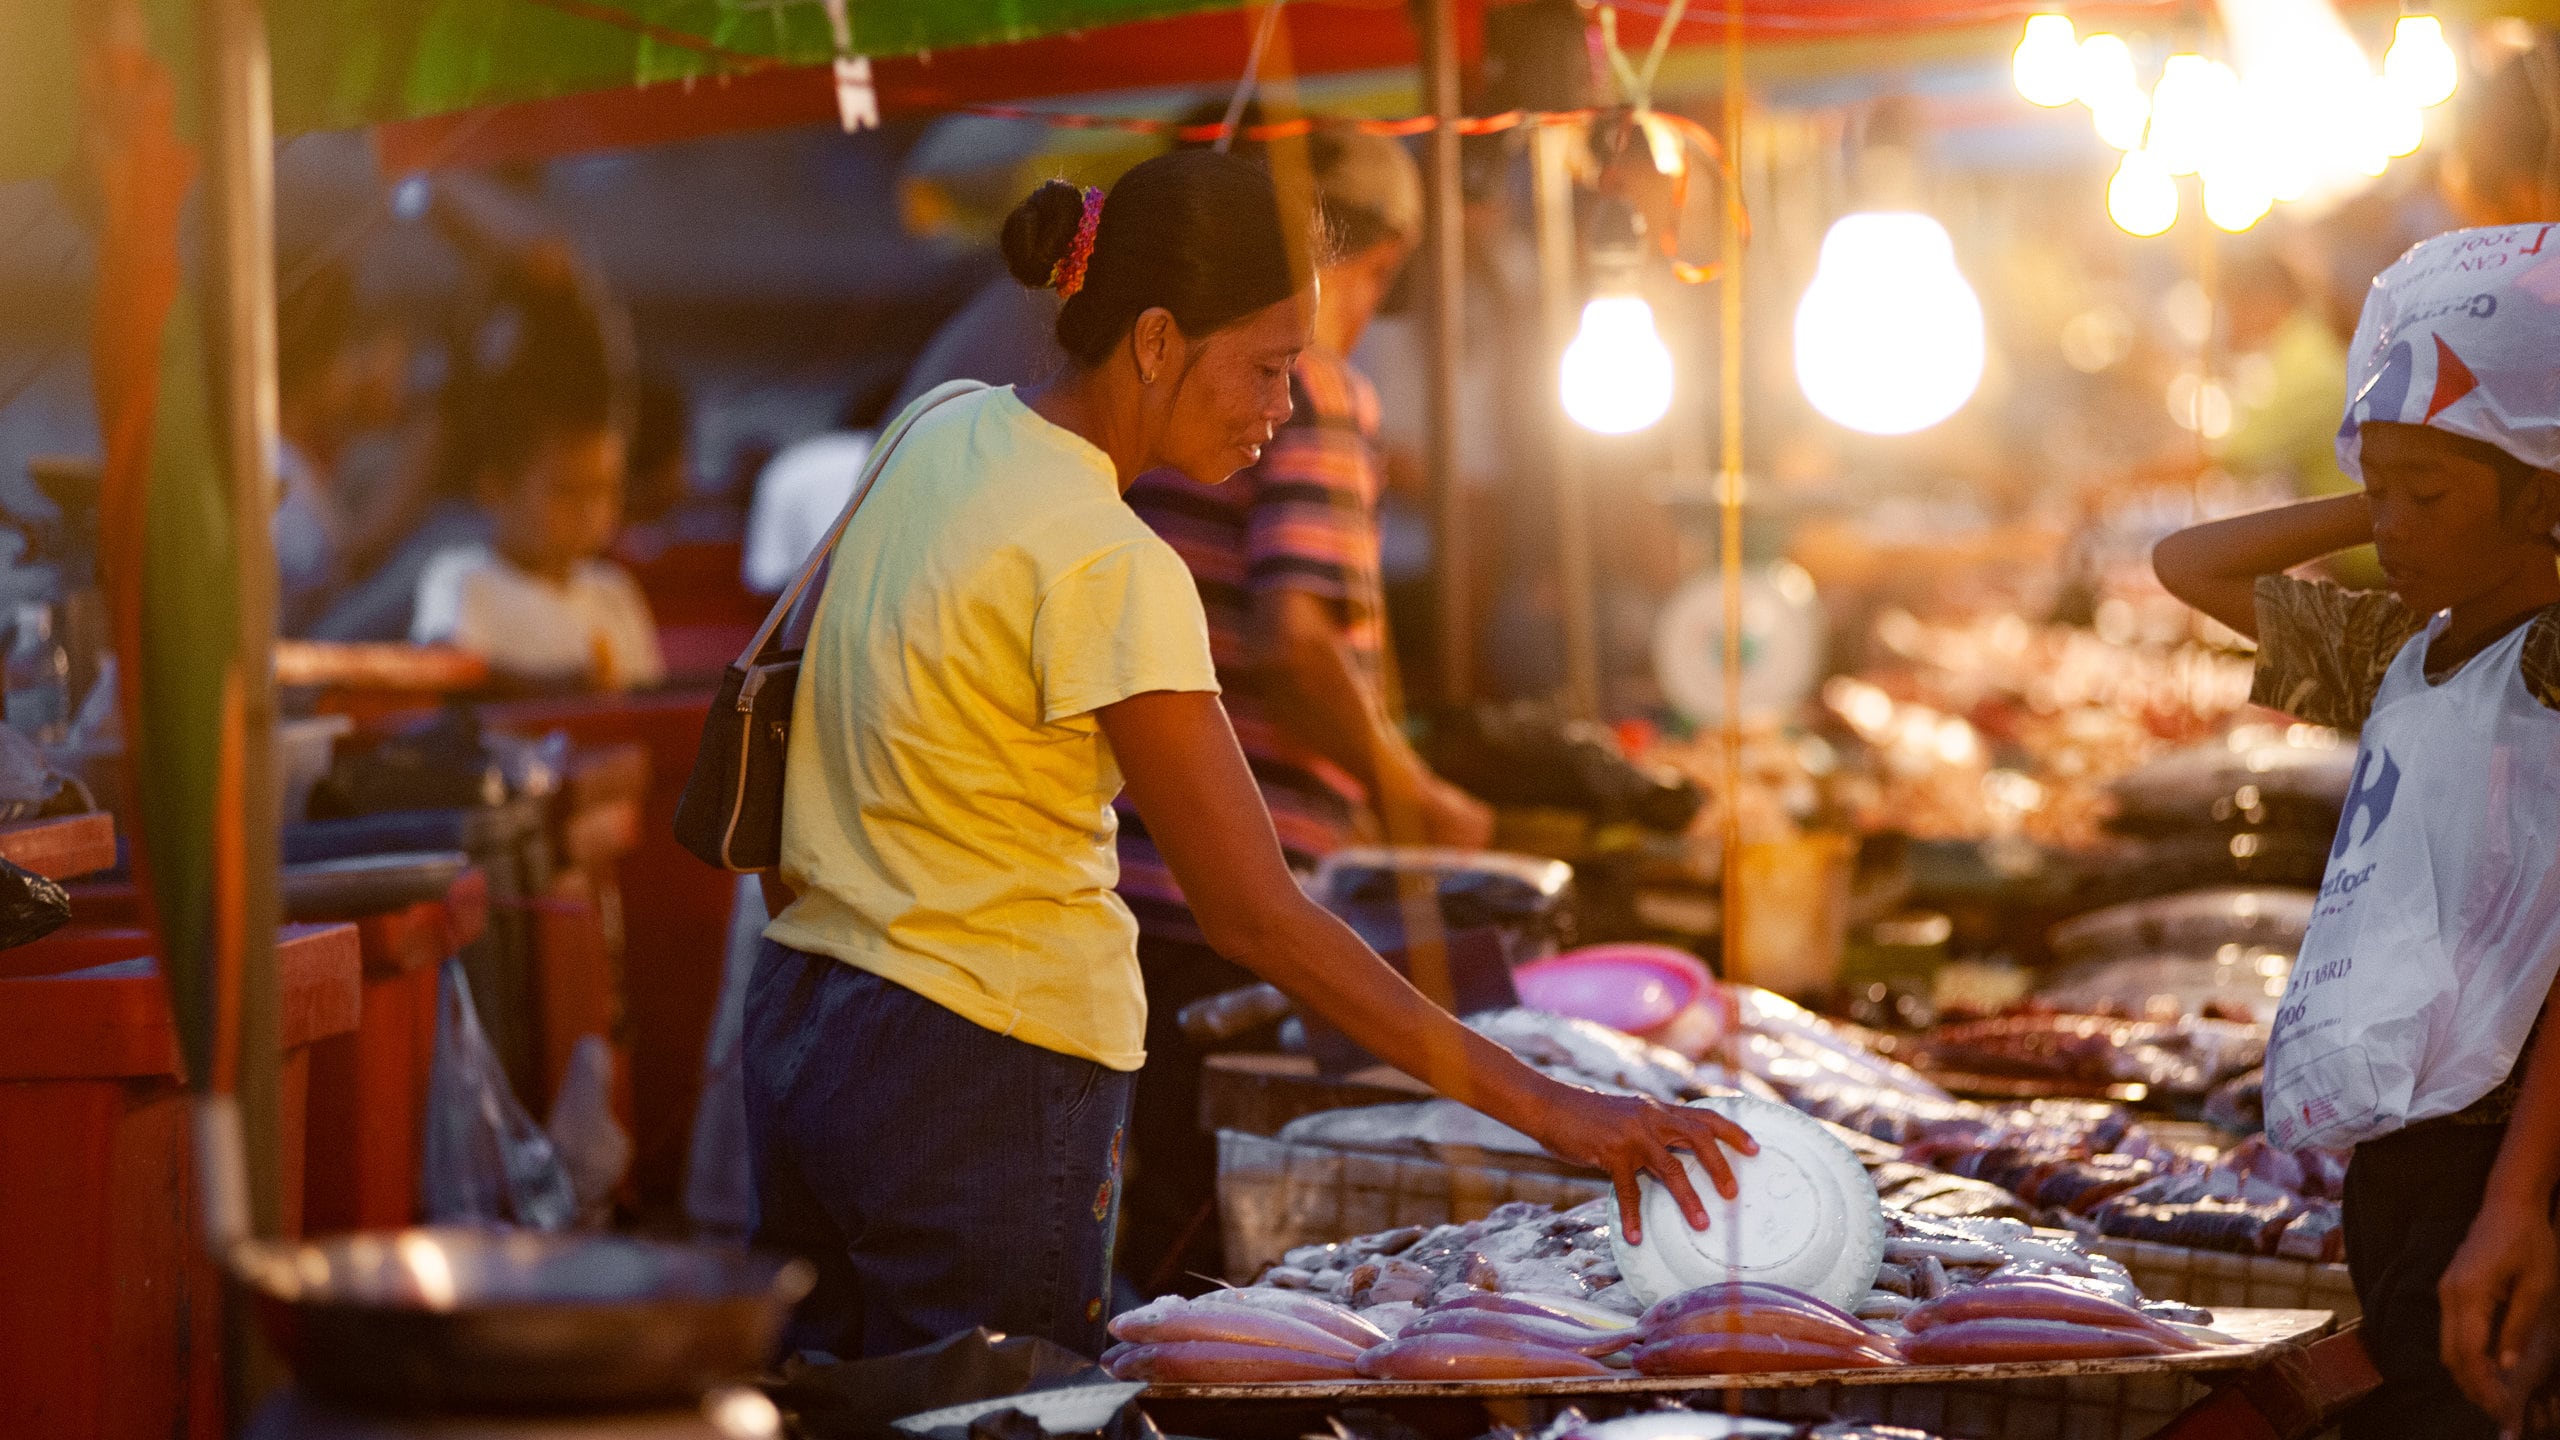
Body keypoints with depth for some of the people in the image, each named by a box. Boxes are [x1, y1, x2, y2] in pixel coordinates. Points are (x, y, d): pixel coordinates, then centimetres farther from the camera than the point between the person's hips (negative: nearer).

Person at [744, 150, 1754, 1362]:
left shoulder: (939, 431, 4)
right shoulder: (1110, 568, -21)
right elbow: (1254, 915, -22)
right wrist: (1539, 1103, -22)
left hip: (801, 1029, 8)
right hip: (973, 1088, -8)